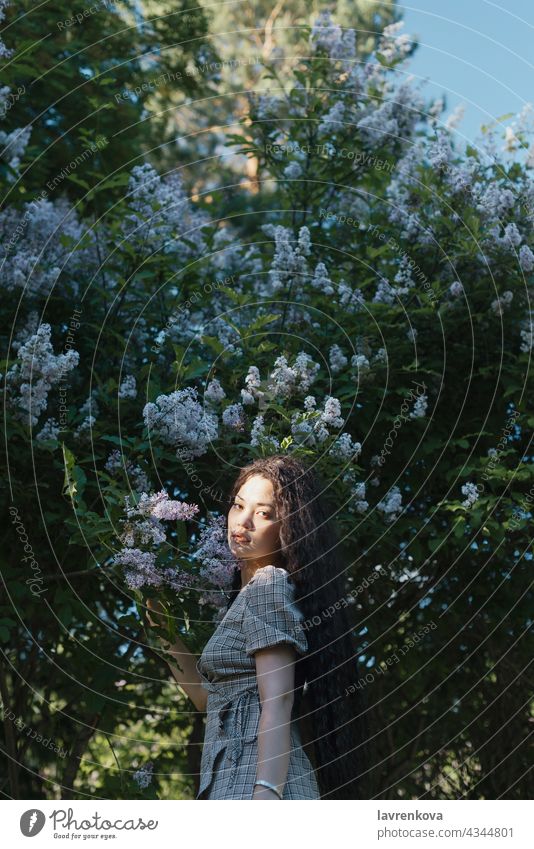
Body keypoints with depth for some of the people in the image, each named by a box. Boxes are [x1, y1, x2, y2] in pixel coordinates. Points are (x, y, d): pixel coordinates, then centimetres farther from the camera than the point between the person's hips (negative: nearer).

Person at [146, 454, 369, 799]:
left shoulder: (269, 585, -5)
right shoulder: (246, 592, 23)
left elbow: (278, 701, -15)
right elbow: (209, 697, 25)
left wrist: (266, 790, -25)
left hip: (251, 780, -10)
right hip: (228, 780, 10)